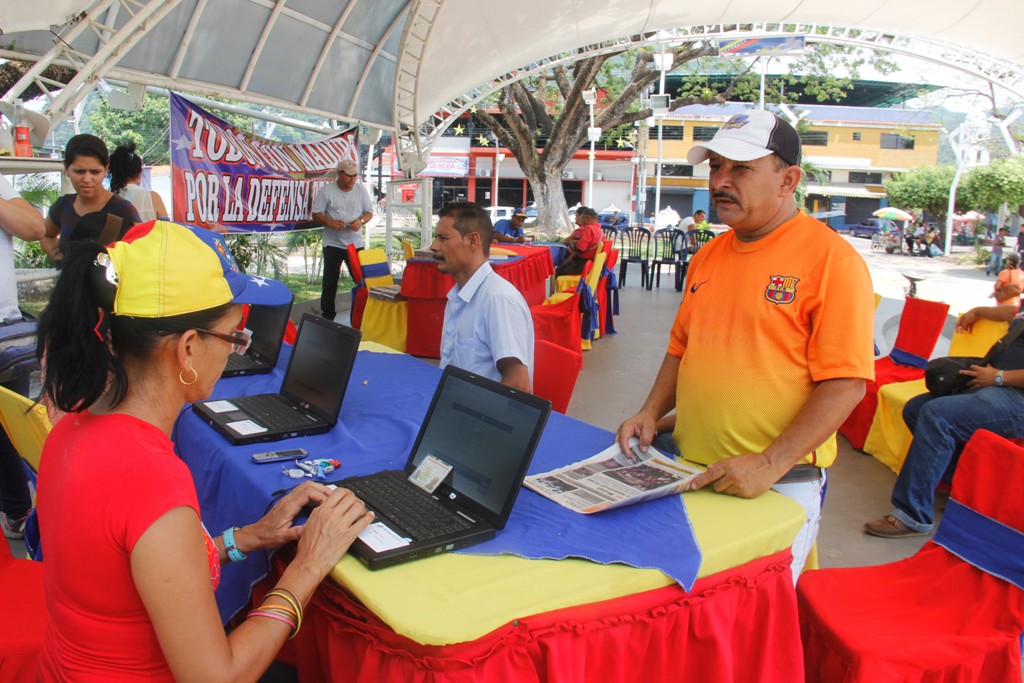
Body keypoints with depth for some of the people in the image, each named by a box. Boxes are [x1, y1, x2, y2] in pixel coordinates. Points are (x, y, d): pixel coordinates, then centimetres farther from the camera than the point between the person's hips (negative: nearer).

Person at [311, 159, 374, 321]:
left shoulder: (361, 191, 4)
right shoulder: (326, 190, -4)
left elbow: (369, 212, 10)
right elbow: (316, 214, -4)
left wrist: (361, 221, -12)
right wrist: (331, 223, -22)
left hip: (355, 243, 2)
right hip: (333, 244, -2)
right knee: (330, 282, 4)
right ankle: (327, 316, 15)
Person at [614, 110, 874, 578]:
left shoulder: (832, 260, -12)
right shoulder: (708, 257, 10)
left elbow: (846, 382, -16)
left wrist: (769, 464, -21)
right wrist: (651, 414, 5)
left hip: (777, 485, -6)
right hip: (688, 474, 6)